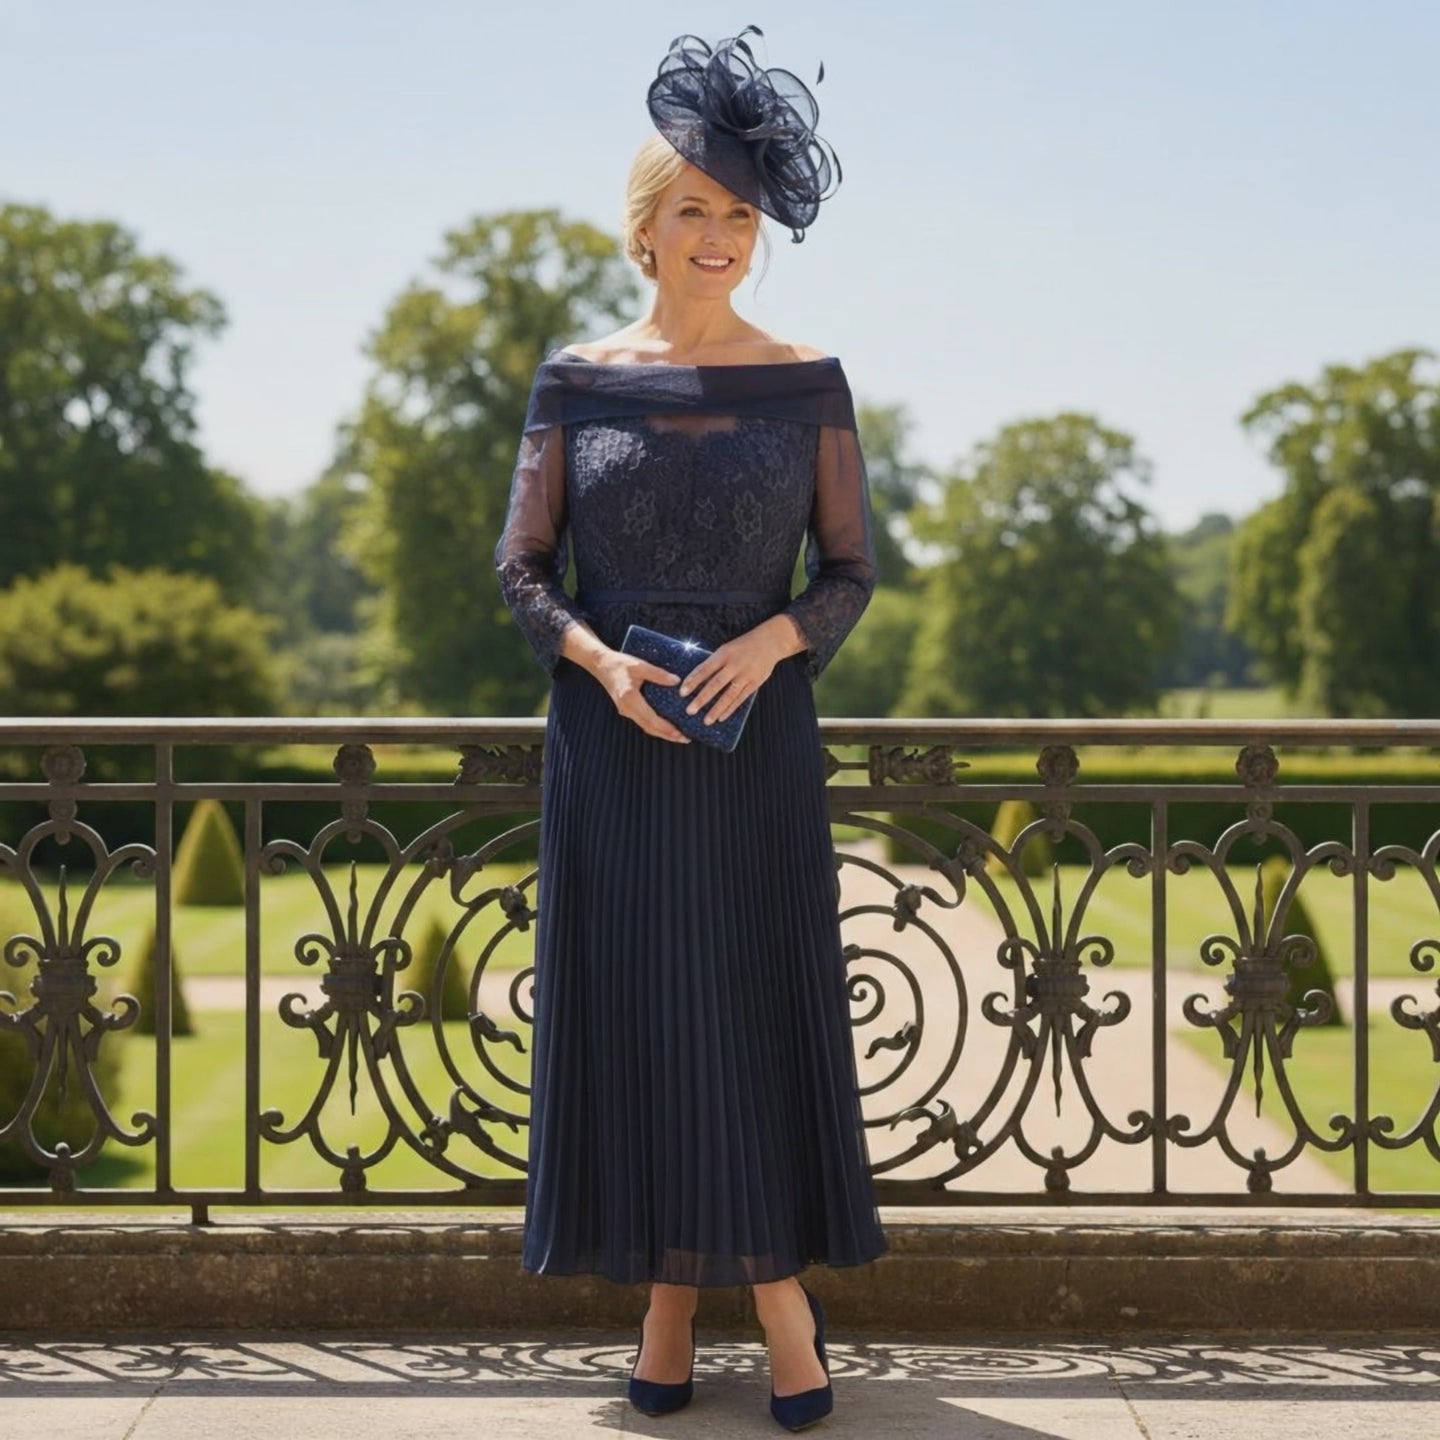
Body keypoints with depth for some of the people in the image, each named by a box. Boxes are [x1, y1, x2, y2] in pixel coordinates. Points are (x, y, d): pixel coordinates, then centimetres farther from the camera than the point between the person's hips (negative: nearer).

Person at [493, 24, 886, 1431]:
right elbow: (522, 569, 2)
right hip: (611, 742, 1)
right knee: (632, 1007, 3)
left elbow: (850, 569, 2)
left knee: (765, 1010, 0)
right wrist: (600, 661, -17)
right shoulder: (575, 379, 3)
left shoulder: (807, 381, 2)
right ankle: (668, 1299, 14)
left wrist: (771, 641, -18)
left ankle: (782, 1290, 11)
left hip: (755, 744, 0)